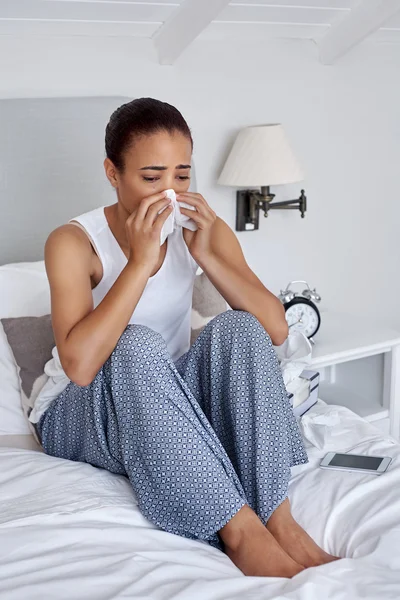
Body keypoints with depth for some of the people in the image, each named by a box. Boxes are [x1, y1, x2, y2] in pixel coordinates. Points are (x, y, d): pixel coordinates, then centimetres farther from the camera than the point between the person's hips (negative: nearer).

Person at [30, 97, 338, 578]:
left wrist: (205, 254, -24)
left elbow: (275, 330, -14)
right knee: (136, 345, -35)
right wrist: (141, 261, -32)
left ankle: (278, 519, -29)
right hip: (78, 416, -4)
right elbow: (80, 365, -33)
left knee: (239, 329, -23)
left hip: (169, 410, 4)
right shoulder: (74, 242, -17)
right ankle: (240, 530, -36)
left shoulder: (201, 229, -4)